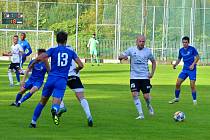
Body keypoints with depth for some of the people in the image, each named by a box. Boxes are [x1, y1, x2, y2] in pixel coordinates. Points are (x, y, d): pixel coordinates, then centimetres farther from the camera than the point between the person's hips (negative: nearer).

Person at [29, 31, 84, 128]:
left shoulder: (53, 50, 3)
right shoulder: (71, 52, 9)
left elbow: (39, 58, -11)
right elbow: (81, 65, 7)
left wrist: (32, 64, 7)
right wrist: (77, 70, 29)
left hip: (51, 78, 1)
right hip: (62, 80, -1)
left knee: (42, 102, 18)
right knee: (56, 104, -12)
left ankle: (33, 122, 25)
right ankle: (54, 110, -50)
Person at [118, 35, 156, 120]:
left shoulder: (147, 51, 1)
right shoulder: (131, 50, -2)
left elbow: (153, 62, 14)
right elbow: (120, 57, -3)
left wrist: (152, 73, 1)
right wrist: (123, 57, -28)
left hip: (145, 77, 0)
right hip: (134, 77, 0)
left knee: (146, 96, -4)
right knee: (135, 94, -14)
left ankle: (149, 106, 32)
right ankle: (141, 114, -6)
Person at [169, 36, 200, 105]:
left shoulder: (192, 49, -7)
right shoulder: (181, 50, 8)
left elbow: (197, 57, -6)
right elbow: (179, 59, 18)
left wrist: (193, 64, -18)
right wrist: (175, 64, 0)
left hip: (192, 69, -5)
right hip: (184, 69, 5)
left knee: (192, 85, -8)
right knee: (177, 84, -1)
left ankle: (194, 100, 6)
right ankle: (176, 98, 16)